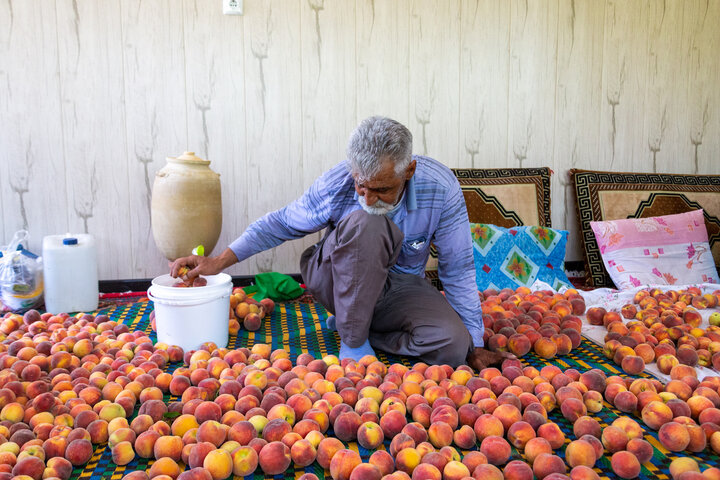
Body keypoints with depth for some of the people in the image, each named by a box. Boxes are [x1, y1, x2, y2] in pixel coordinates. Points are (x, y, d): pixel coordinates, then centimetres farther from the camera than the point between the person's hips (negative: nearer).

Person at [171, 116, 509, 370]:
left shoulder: (440, 188, -21)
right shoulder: (335, 185, -21)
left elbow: (458, 271, -12)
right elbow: (280, 224, -3)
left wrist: (474, 346, -8)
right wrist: (218, 262, -9)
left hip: (401, 287, 2)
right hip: (340, 281, -1)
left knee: (453, 345, -27)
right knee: (365, 223, -35)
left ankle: (347, 321, -6)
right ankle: (353, 339, -17)